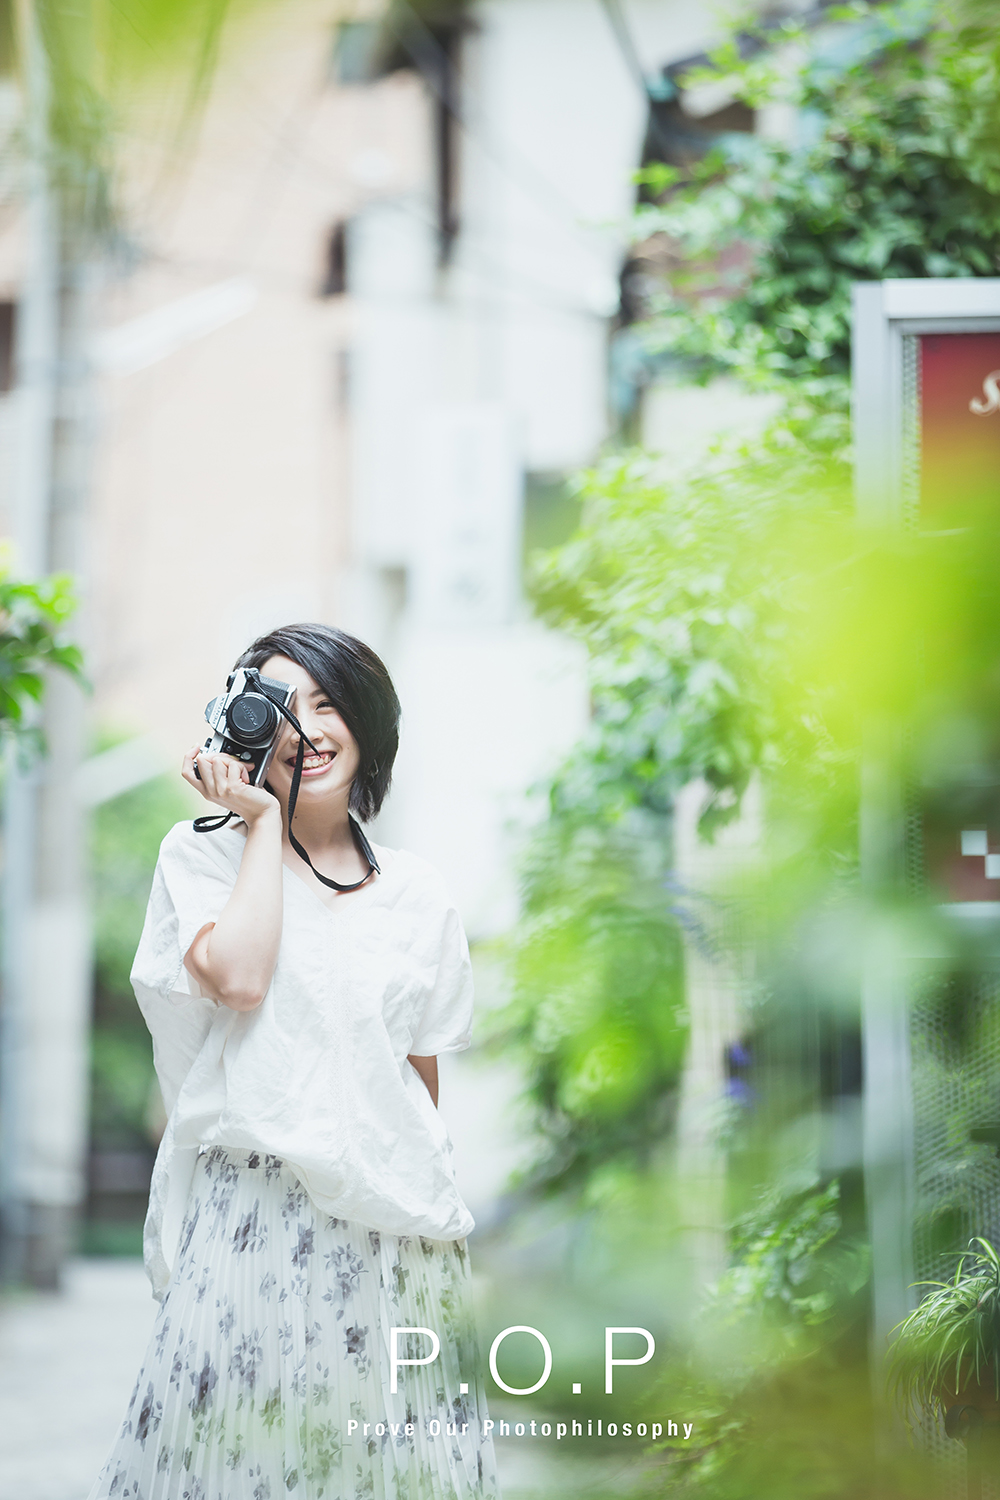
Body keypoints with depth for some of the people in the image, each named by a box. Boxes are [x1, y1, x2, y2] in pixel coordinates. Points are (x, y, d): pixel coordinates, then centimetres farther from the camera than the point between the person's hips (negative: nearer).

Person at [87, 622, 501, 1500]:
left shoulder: (414, 892, 13)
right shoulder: (204, 855, 4)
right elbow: (238, 979, -15)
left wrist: (428, 1203, 13)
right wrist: (264, 821, -5)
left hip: (392, 1229, 3)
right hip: (254, 1214, -3)